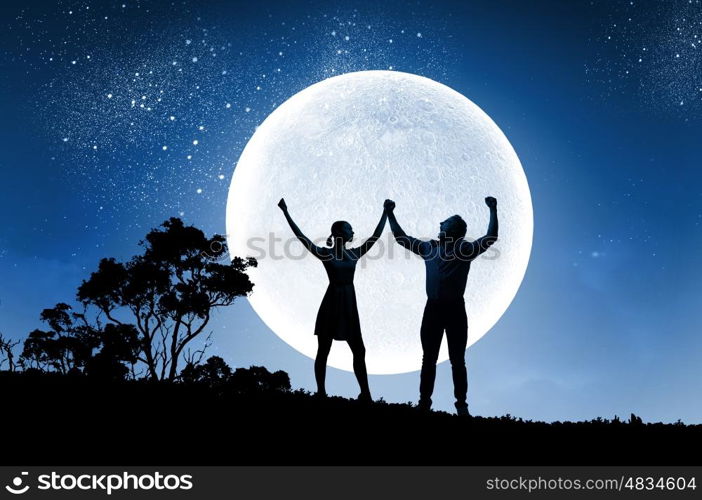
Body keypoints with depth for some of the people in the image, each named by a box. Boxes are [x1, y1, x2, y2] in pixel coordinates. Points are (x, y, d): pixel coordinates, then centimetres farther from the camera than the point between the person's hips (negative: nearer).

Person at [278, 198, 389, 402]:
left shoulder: (354, 253, 9)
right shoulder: (325, 254, -5)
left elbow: (375, 236, 14)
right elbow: (301, 236, -13)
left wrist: (385, 213, 16)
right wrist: (286, 213, -18)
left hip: (349, 304, 5)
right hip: (331, 303, -5)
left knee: (359, 351, 5)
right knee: (323, 351, 4)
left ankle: (365, 394, 13)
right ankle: (321, 392, 12)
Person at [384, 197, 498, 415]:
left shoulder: (465, 249, -1)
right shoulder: (429, 247, 10)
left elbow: (490, 238, -10)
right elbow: (402, 238, 18)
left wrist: (493, 210, -15)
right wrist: (390, 214, 17)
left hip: (455, 309, -3)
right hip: (433, 308, 3)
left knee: (457, 360, 4)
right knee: (429, 359, 9)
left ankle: (461, 405, 12)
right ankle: (424, 401, 17)